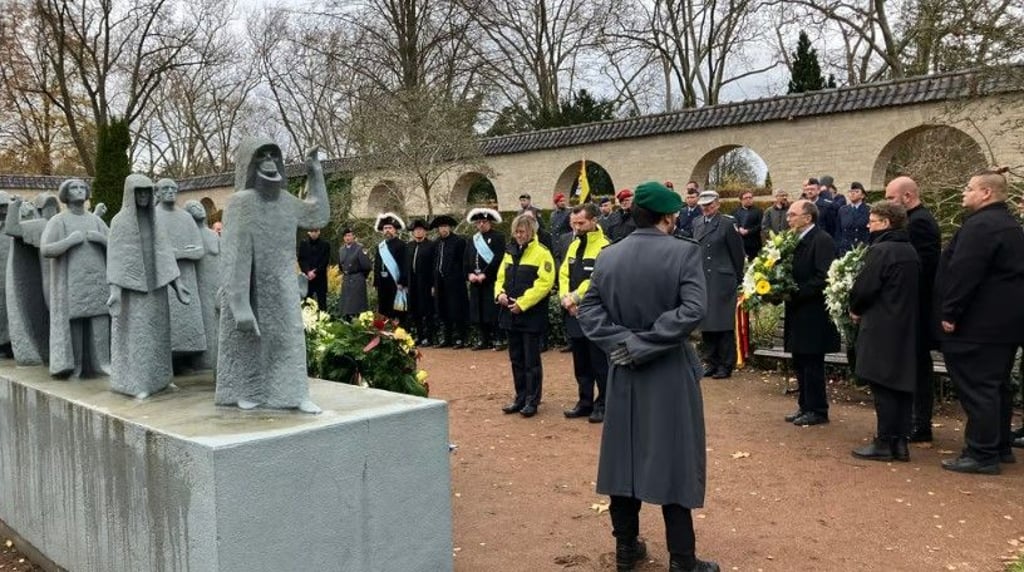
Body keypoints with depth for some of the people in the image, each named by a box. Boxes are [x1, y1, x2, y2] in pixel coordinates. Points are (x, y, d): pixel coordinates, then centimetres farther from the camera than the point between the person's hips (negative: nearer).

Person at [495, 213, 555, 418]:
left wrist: (523, 303, -19)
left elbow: (545, 283, -17)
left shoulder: (541, 253, -9)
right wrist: (500, 293, -3)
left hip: (532, 315, -7)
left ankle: (532, 401, 9)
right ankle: (520, 398, 23)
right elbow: (501, 277, 18)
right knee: (516, 359, 13)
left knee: (531, 360, 0)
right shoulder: (510, 252, 13)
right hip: (511, 314, 7)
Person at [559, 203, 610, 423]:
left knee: (599, 363, 1)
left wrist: (575, 298, -17)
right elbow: (563, 275, 10)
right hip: (574, 314, 7)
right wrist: (566, 299, -6)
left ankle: (603, 405, 12)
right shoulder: (574, 245, 13)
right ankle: (585, 402, 25)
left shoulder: (604, 247, -11)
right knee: (580, 363, 14)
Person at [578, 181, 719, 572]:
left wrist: (622, 342, -9)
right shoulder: (684, 251, -11)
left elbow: (588, 310, -3)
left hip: (624, 373, 4)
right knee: (674, 462, 4)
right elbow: (694, 309, -22)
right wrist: (646, 343, -19)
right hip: (670, 374, -4)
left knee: (625, 458, 14)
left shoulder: (608, 256, 2)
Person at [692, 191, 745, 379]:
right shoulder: (697, 223, 11)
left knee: (723, 323, -1)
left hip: (722, 281, -6)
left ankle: (726, 365, 8)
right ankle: (711, 362, 20)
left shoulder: (727, 223, -6)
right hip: (702, 280, 6)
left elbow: (737, 252, -3)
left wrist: (738, 278, 0)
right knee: (706, 324, 9)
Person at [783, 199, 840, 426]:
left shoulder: (822, 240, -15)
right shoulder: (797, 241, 12)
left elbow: (823, 278, -21)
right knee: (800, 364, 15)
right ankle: (806, 407, 26)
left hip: (813, 315, -9)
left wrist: (795, 293, -21)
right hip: (798, 314, 9)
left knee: (812, 364, 0)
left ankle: (817, 411, 11)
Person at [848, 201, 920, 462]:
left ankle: (884, 443, 4)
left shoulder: (880, 251, -16)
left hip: (883, 328, -8)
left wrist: (855, 309, 2)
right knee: (902, 384, 11)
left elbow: (863, 288, -18)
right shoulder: (910, 251, 11)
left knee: (883, 386, -2)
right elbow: (908, 289, 16)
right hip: (907, 326, 8)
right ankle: (900, 442, 17)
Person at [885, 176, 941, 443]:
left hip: (917, 308, -10)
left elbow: (922, 267, -24)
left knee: (919, 366, -3)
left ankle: (921, 428, 5)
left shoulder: (918, 222, -17)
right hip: (919, 306, 10)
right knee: (920, 365, 15)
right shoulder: (921, 219, 14)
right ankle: (919, 423, 24)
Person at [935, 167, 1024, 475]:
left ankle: (982, 454, -1)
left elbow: (963, 273, -24)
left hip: (980, 323, -11)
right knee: (997, 385, 18)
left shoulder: (979, 225, -18)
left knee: (977, 387, -6)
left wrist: (950, 314, -18)